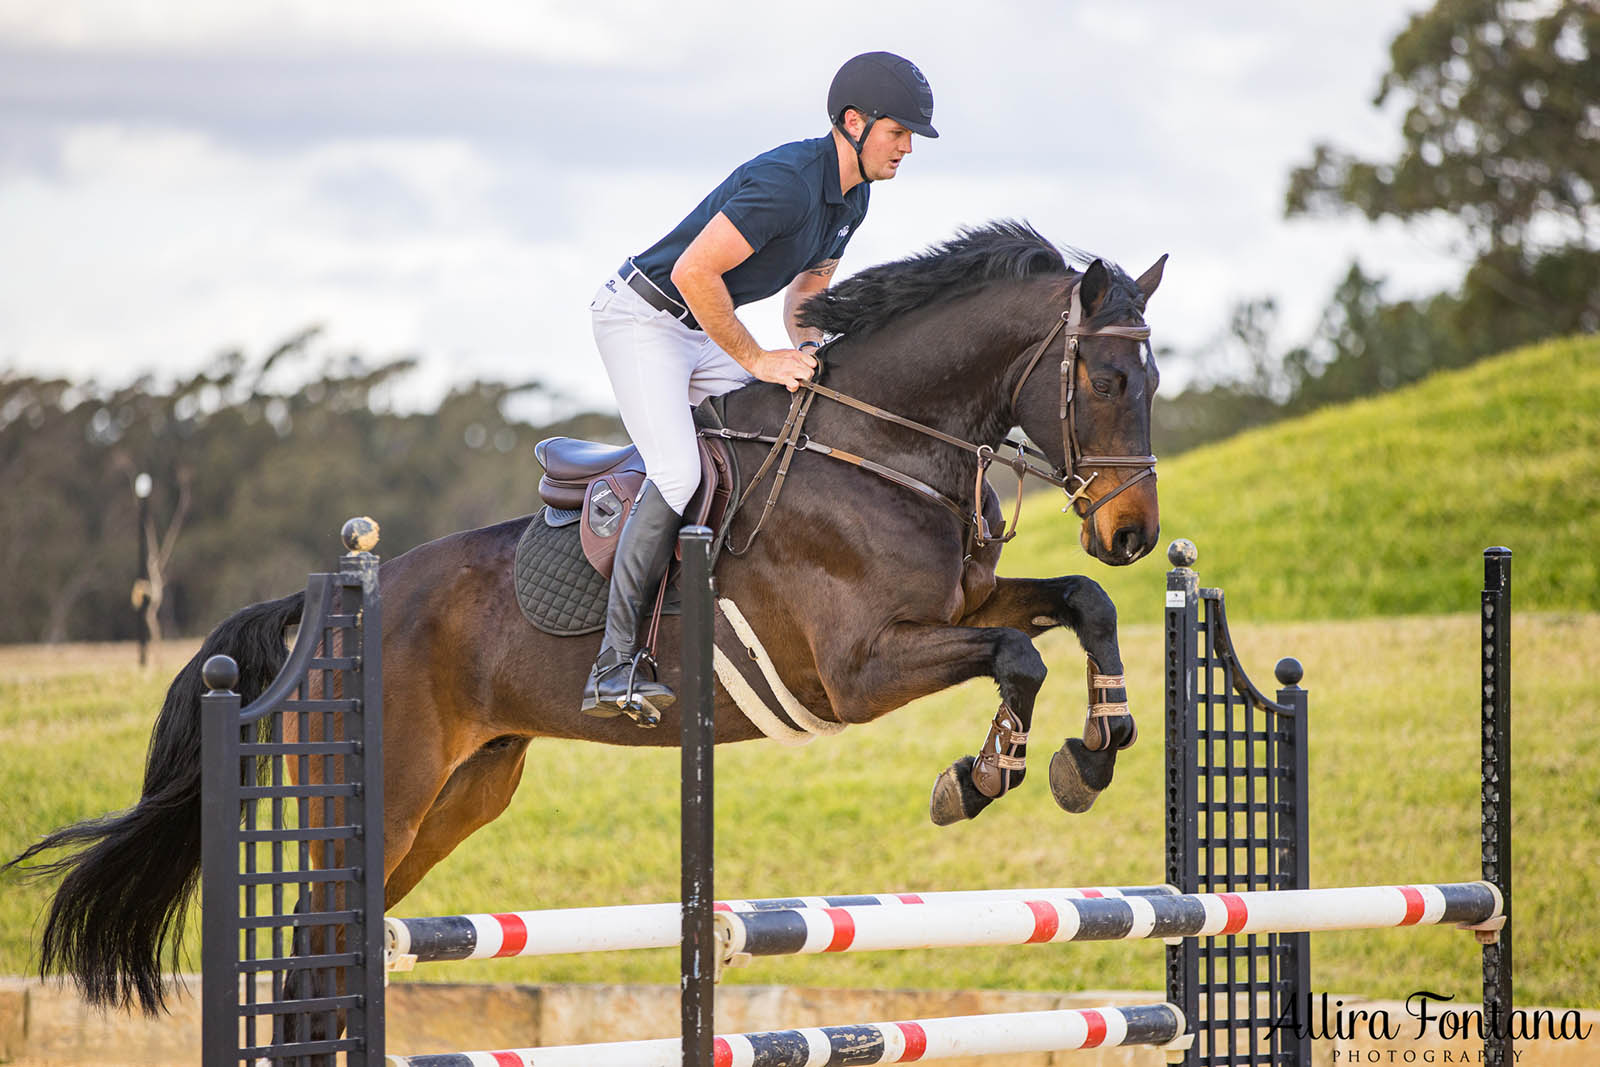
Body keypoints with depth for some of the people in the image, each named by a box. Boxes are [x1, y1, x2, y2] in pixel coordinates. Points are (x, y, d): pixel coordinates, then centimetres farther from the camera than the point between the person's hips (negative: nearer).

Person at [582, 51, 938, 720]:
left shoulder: (852, 197, 5)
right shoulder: (787, 183, -27)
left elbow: (806, 283, 20)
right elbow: (694, 272, -29)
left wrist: (802, 347, -1)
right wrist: (758, 360, -21)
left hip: (705, 334, 10)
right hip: (641, 317, -10)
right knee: (679, 475, -24)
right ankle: (614, 668, -25)